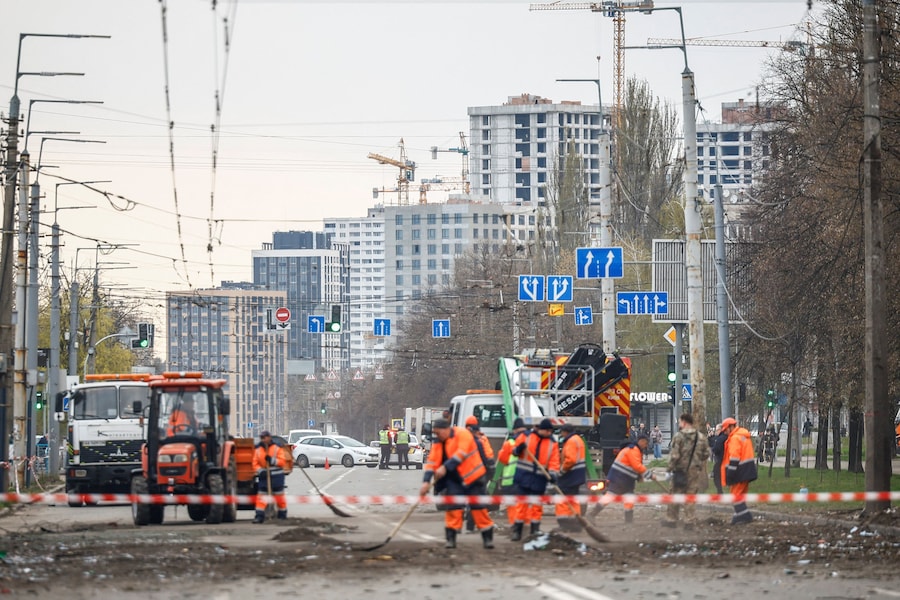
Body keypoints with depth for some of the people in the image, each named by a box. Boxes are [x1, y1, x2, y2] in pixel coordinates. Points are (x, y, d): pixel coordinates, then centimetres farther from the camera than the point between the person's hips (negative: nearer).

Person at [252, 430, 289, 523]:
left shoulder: (277, 448, -2)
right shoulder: (258, 450, 7)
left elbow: (282, 461, -8)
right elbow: (255, 464, 4)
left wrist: (272, 460, -22)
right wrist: (260, 471, -14)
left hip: (276, 476, -3)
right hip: (264, 476, 3)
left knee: (279, 496, 5)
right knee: (261, 496, -4)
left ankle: (282, 514, 19)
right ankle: (259, 516, -4)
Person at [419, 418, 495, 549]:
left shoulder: (462, 434, -15)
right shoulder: (438, 443, 4)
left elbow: (461, 453, -27)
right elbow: (432, 461, -2)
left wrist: (445, 467, -32)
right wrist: (426, 481, -14)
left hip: (472, 477, -5)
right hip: (454, 479, 5)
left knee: (478, 507, -1)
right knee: (452, 507, -6)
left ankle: (487, 538, 8)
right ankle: (451, 538, 1)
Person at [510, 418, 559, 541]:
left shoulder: (552, 443, 2)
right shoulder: (526, 436, -1)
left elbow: (554, 461, -4)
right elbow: (515, 450, 7)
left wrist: (553, 473, -21)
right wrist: (518, 449, -17)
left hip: (539, 478, 1)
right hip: (524, 475, -1)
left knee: (537, 505, 7)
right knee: (522, 503, 0)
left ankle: (535, 530, 14)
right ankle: (517, 530, 5)